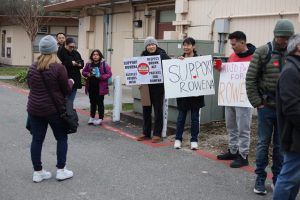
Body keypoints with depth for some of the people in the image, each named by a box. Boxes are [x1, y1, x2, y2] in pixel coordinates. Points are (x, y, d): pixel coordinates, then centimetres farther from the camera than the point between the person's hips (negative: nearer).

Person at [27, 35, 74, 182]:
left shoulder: (32, 68, 3)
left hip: (34, 109, 5)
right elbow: (66, 90, -6)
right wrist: (71, 82, 14)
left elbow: (30, 87, 14)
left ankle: (37, 172, 16)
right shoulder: (59, 68, -14)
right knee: (61, 138, 11)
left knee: (37, 139, 9)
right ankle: (61, 170, 13)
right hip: (54, 109, -4)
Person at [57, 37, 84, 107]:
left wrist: (79, 64, -6)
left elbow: (82, 63, 16)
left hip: (75, 81, 6)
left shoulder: (76, 53, 12)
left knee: (71, 101, 14)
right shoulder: (60, 53, -9)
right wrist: (71, 63, -21)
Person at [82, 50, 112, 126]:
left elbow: (109, 74, -7)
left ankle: (100, 118, 10)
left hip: (100, 87, -4)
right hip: (91, 86, 4)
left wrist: (101, 76, -21)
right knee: (92, 102, 14)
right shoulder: (89, 64, 5)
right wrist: (87, 74, -7)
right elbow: (84, 72, 15)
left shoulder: (104, 64, -7)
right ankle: (92, 117, 25)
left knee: (100, 103, 2)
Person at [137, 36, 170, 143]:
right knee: (146, 110, 12)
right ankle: (146, 133, 23)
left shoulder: (162, 55, -5)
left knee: (158, 110, 5)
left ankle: (157, 134, 12)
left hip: (158, 87, -5)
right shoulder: (143, 56, 8)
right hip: (146, 86, 5)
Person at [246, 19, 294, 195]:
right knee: (263, 142, 5)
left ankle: (278, 178, 23)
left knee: (281, 145, 10)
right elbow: (250, 79, -4)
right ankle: (260, 179, 16)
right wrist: (257, 103, -6)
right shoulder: (263, 52, -4)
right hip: (266, 106, -2)